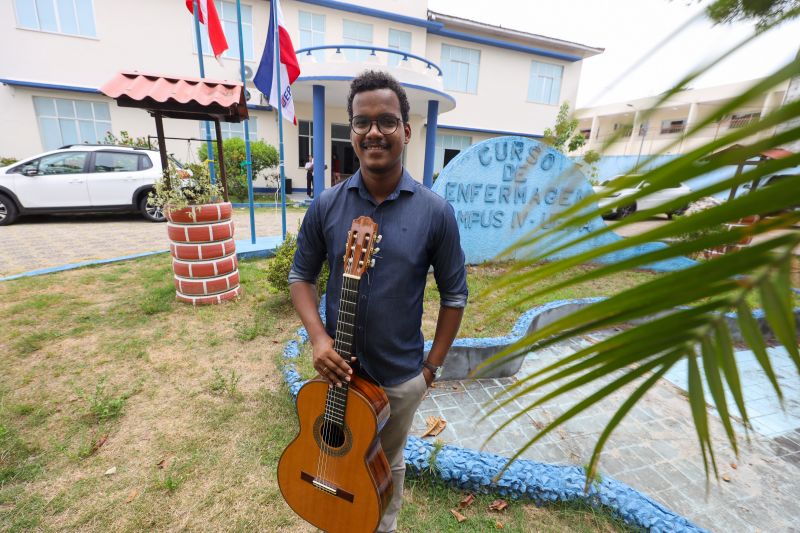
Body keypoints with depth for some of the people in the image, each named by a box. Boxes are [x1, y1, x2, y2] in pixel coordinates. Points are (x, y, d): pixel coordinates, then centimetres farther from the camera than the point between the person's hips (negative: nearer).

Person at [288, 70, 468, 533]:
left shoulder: (435, 212, -14)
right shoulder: (326, 206, -8)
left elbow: (454, 294, -6)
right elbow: (302, 276, 1)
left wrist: (433, 365, -5)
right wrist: (318, 337, -13)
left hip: (402, 377, -2)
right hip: (337, 368, 2)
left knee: (388, 463, 25)